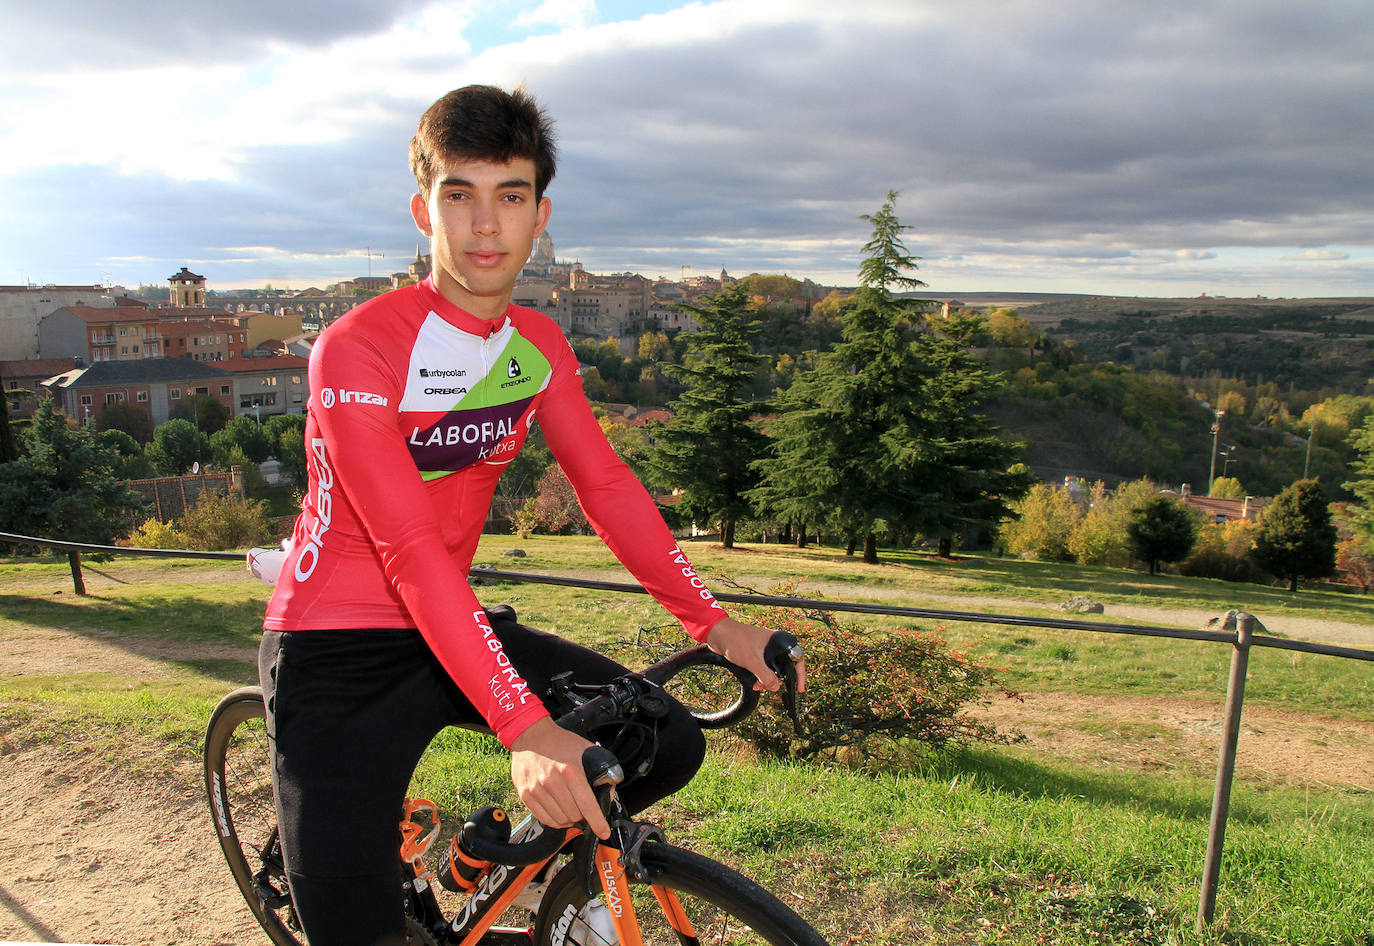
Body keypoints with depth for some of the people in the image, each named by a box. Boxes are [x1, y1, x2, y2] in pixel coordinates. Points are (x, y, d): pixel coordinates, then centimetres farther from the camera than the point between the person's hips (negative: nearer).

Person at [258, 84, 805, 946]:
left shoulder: (540, 346, 1)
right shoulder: (357, 348, -21)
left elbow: (608, 485, -1)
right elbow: (410, 553, -29)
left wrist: (713, 621, -11)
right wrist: (525, 727, -36)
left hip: (454, 623, 6)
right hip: (338, 648, -6)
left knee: (669, 745, -1)